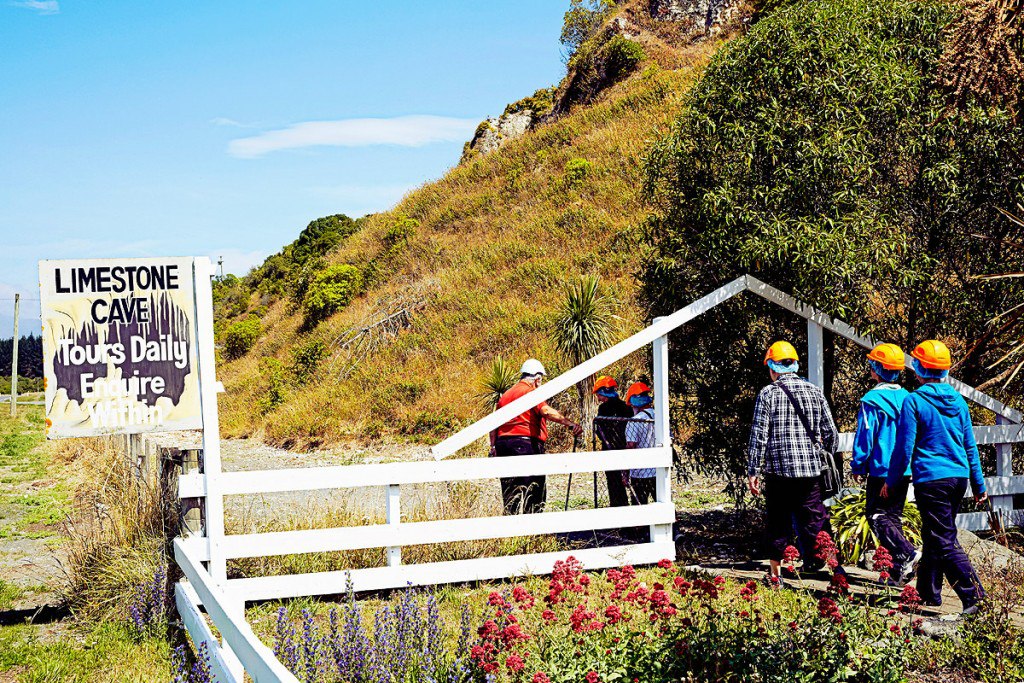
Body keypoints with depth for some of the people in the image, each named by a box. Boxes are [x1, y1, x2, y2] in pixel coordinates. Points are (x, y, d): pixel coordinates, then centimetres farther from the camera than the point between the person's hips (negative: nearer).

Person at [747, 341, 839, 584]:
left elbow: (758, 436, -6)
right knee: (813, 518, 6)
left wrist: (753, 471, 0)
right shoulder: (814, 391, 6)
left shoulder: (768, 394, -3)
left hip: (779, 469, -2)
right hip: (811, 469, 2)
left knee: (778, 521, 8)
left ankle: (775, 574, 14)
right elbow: (830, 432, 10)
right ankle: (815, 563, -4)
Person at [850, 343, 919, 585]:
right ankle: (898, 572, 12)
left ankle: (907, 554, -19)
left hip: (881, 469, -7)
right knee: (894, 516, 13)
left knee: (877, 516, 0)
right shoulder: (907, 398, 8)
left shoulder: (872, 400, -12)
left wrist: (857, 467, 0)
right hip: (905, 471, 7)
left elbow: (864, 437, -11)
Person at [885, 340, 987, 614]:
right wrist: (978, 484, 21)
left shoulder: (914, 401, -9)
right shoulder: (958, 401, 9)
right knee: (934, 535, 19)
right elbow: (970, 446, 14)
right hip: (959, 477, 7)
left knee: (944, 542, -5)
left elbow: (904, 447, -8)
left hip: (931, 479, -7)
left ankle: (974, 595, -16)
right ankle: (929, 591, 29)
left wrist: (891, 482, 3)